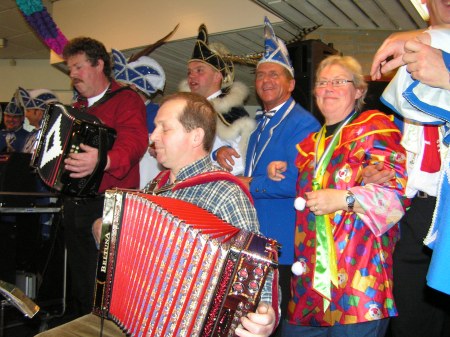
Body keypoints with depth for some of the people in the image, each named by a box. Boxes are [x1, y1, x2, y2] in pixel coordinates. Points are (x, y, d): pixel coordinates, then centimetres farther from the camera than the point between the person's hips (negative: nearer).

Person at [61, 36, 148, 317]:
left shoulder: (127, 100, -7)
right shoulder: (78, 107, 18)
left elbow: (134, 141, -26)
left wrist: (102, 161, -44)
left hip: (107, 206, -8)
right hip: (74, 205, 8)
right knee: (80, 282, 19)